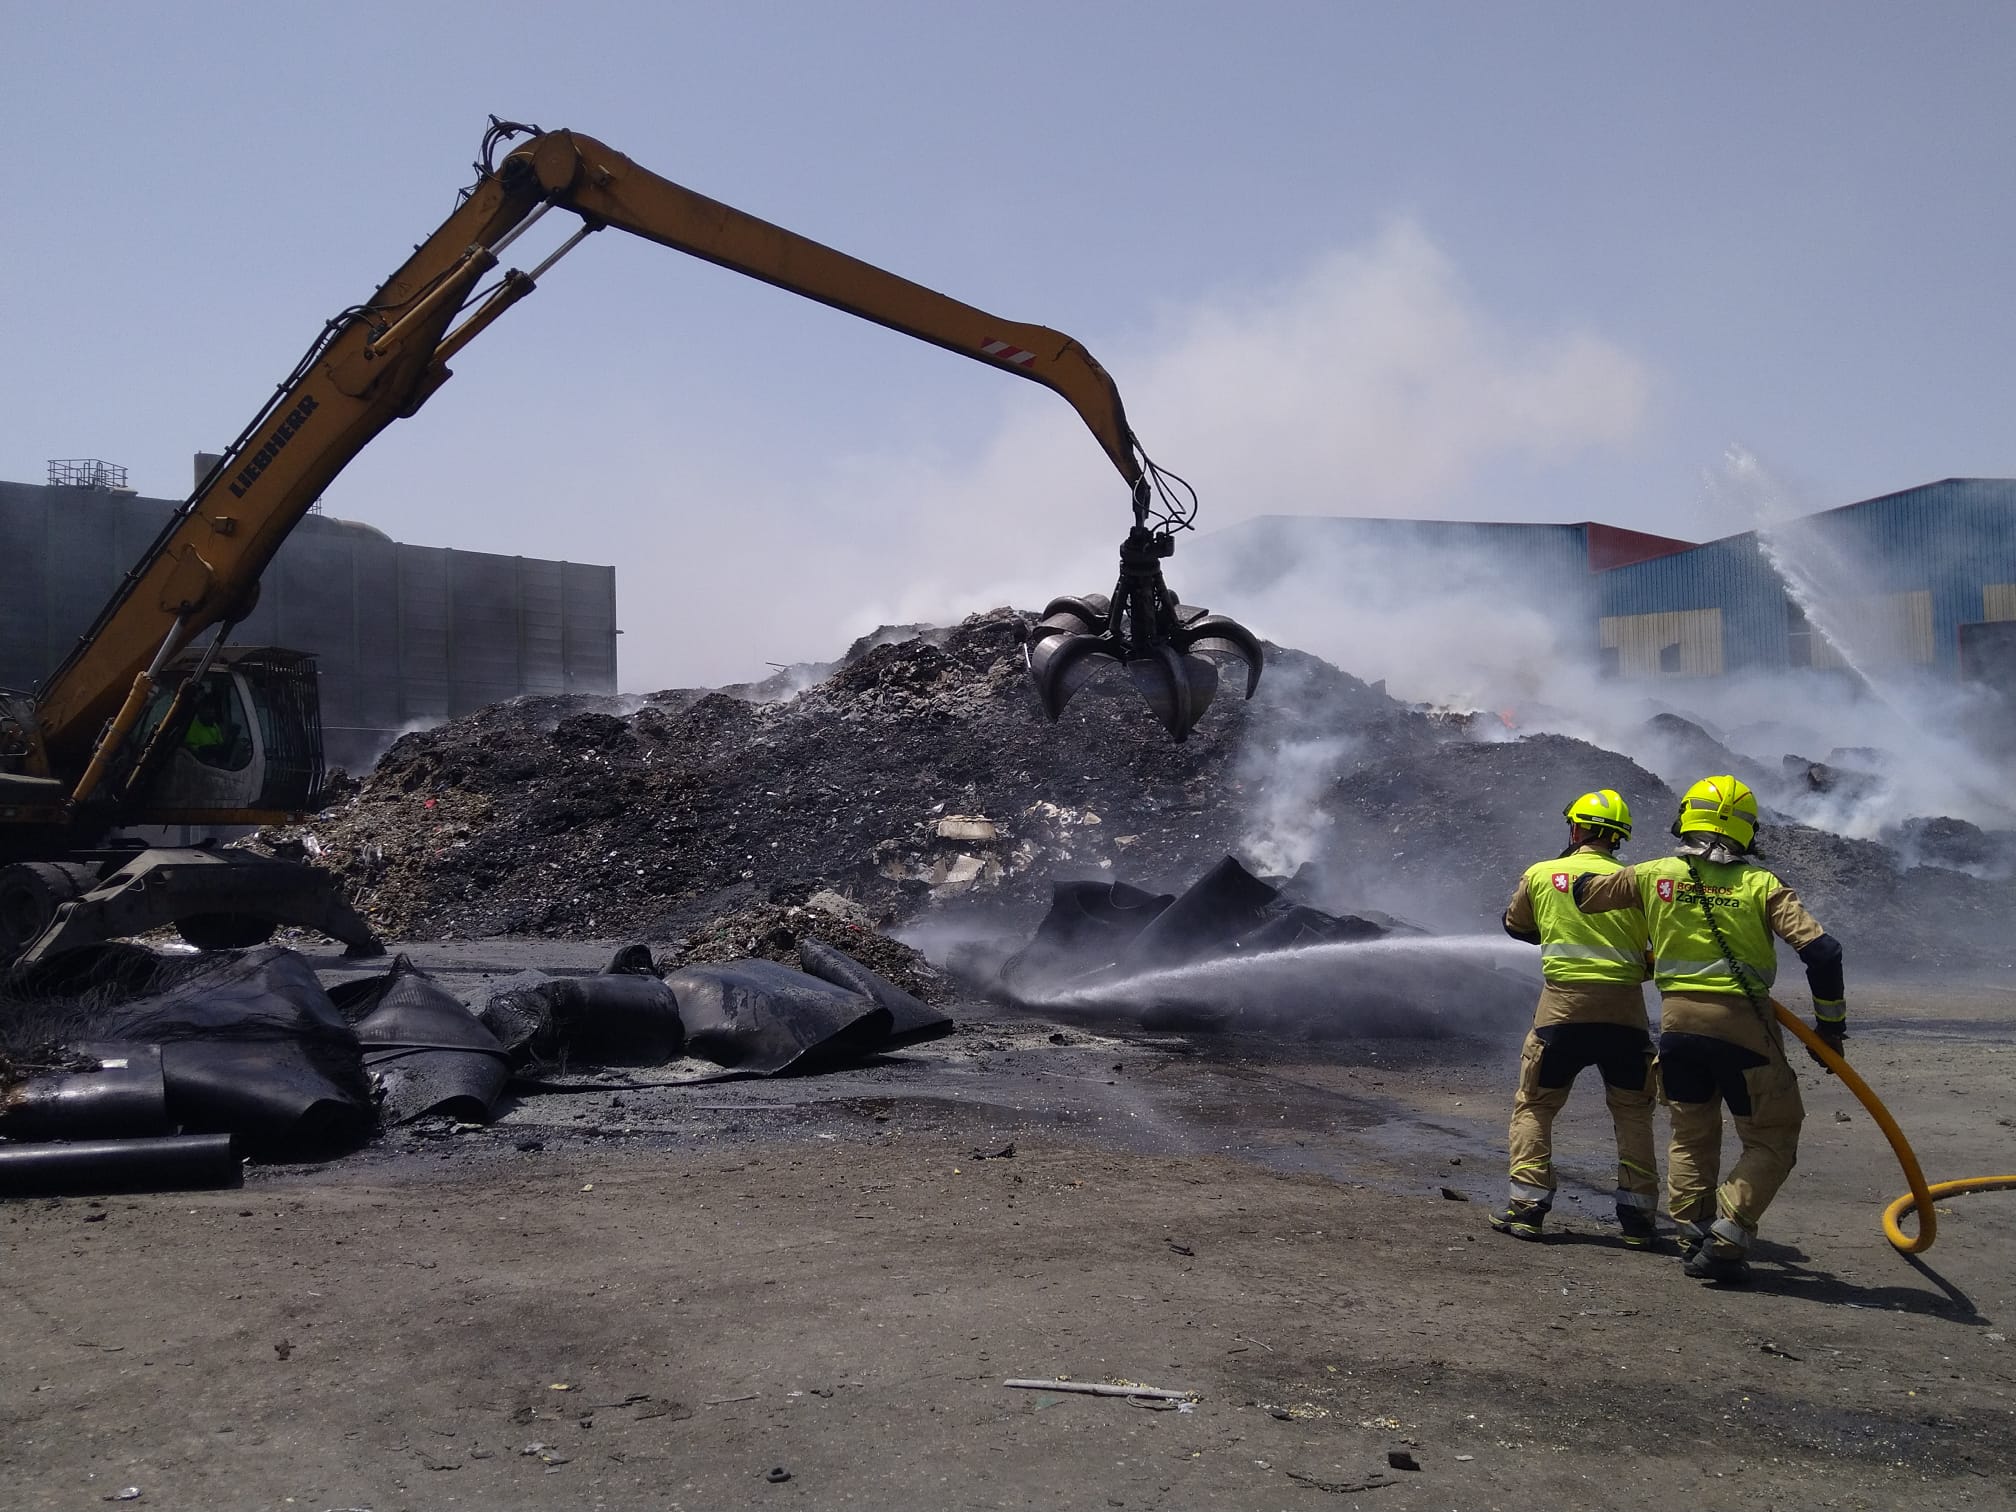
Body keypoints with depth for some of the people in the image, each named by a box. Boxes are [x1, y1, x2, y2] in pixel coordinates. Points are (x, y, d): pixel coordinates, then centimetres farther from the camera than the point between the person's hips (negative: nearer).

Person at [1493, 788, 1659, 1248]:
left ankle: (1527, 1204, 4)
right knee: (1633, 1112, 15)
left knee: (1534, 1105, 11)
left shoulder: (1540, 874, 3)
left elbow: (1516, 925, 19)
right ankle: (1638, 1216, 13)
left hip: (1563, 1004, -1)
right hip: (1625, 1009, 1)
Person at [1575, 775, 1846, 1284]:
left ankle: (1694, 1240, 19)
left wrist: (1576, 867, 39)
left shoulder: (1654, 876, 4)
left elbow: (1583, 895, 15)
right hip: (1743, 1025, -3)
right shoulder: (1761, 885, -3)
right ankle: (1723, 1244, 0)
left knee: (1692, 1136, 21)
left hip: (1677, 1020, 3)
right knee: (1771, 1141, 10)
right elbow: (1821, 950, -10)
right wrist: (1830, 1023, 1)